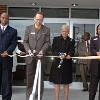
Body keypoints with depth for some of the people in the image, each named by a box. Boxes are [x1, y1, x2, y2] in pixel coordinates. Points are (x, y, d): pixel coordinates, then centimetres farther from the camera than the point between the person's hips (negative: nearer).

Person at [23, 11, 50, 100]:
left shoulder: (46, 30, 5)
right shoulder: (28, 28, 7)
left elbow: (47, 42, 2)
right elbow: (25, 41, 7)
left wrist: (42, 51, -14)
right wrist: (28, 50, -9)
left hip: (41, 56, -1)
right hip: (30, 56, 1)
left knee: (40, 78, 2)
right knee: (29, 77, 7)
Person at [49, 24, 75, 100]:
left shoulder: (71, 41, 9)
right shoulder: (56, 39, 6)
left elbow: (72, 51, -1)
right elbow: (53, 50, -2)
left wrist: (69, 55, -23)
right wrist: (59, 55, -20)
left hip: (67, 64, 1)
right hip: (57, 63, -1)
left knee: (66, 83, 6)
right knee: (57, 82, 1)